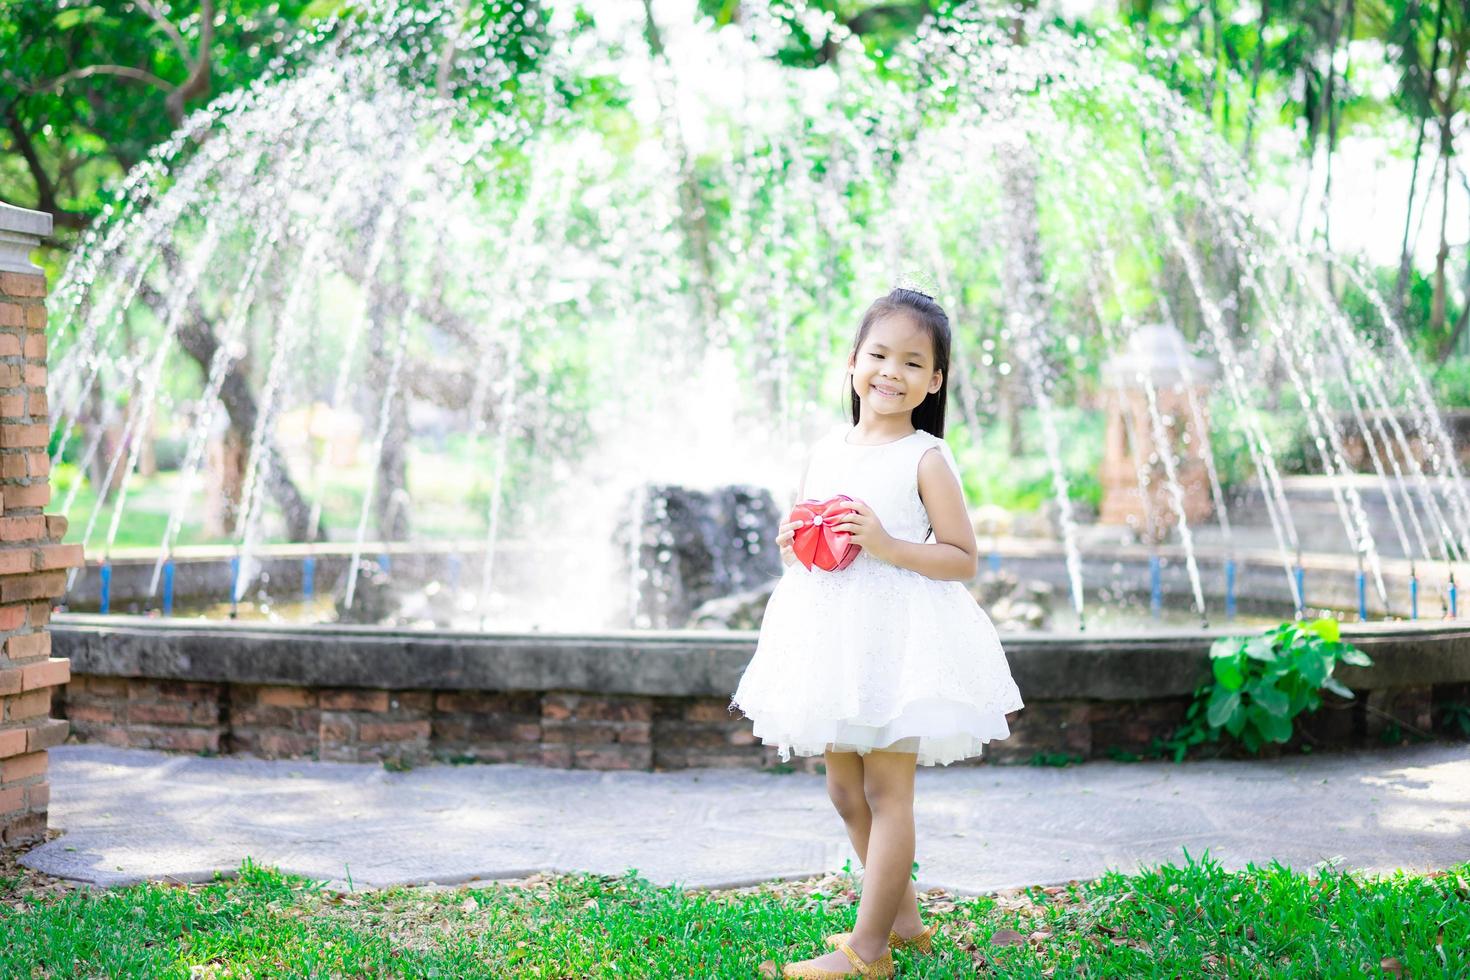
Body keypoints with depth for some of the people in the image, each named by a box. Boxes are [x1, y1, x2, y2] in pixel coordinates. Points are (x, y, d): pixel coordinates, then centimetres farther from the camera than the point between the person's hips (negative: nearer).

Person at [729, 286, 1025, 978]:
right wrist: (796, 545, -5)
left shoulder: (926, 459, -7)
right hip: (831, 635, 7)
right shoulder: (827, 449, 9)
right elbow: (793, 539, 19)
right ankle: (904, 918, 30)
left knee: (887, 790, -1)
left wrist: (888, 545, -20)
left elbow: (963, 559, -8)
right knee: (845, 791, 13)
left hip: (896, 640, -6)